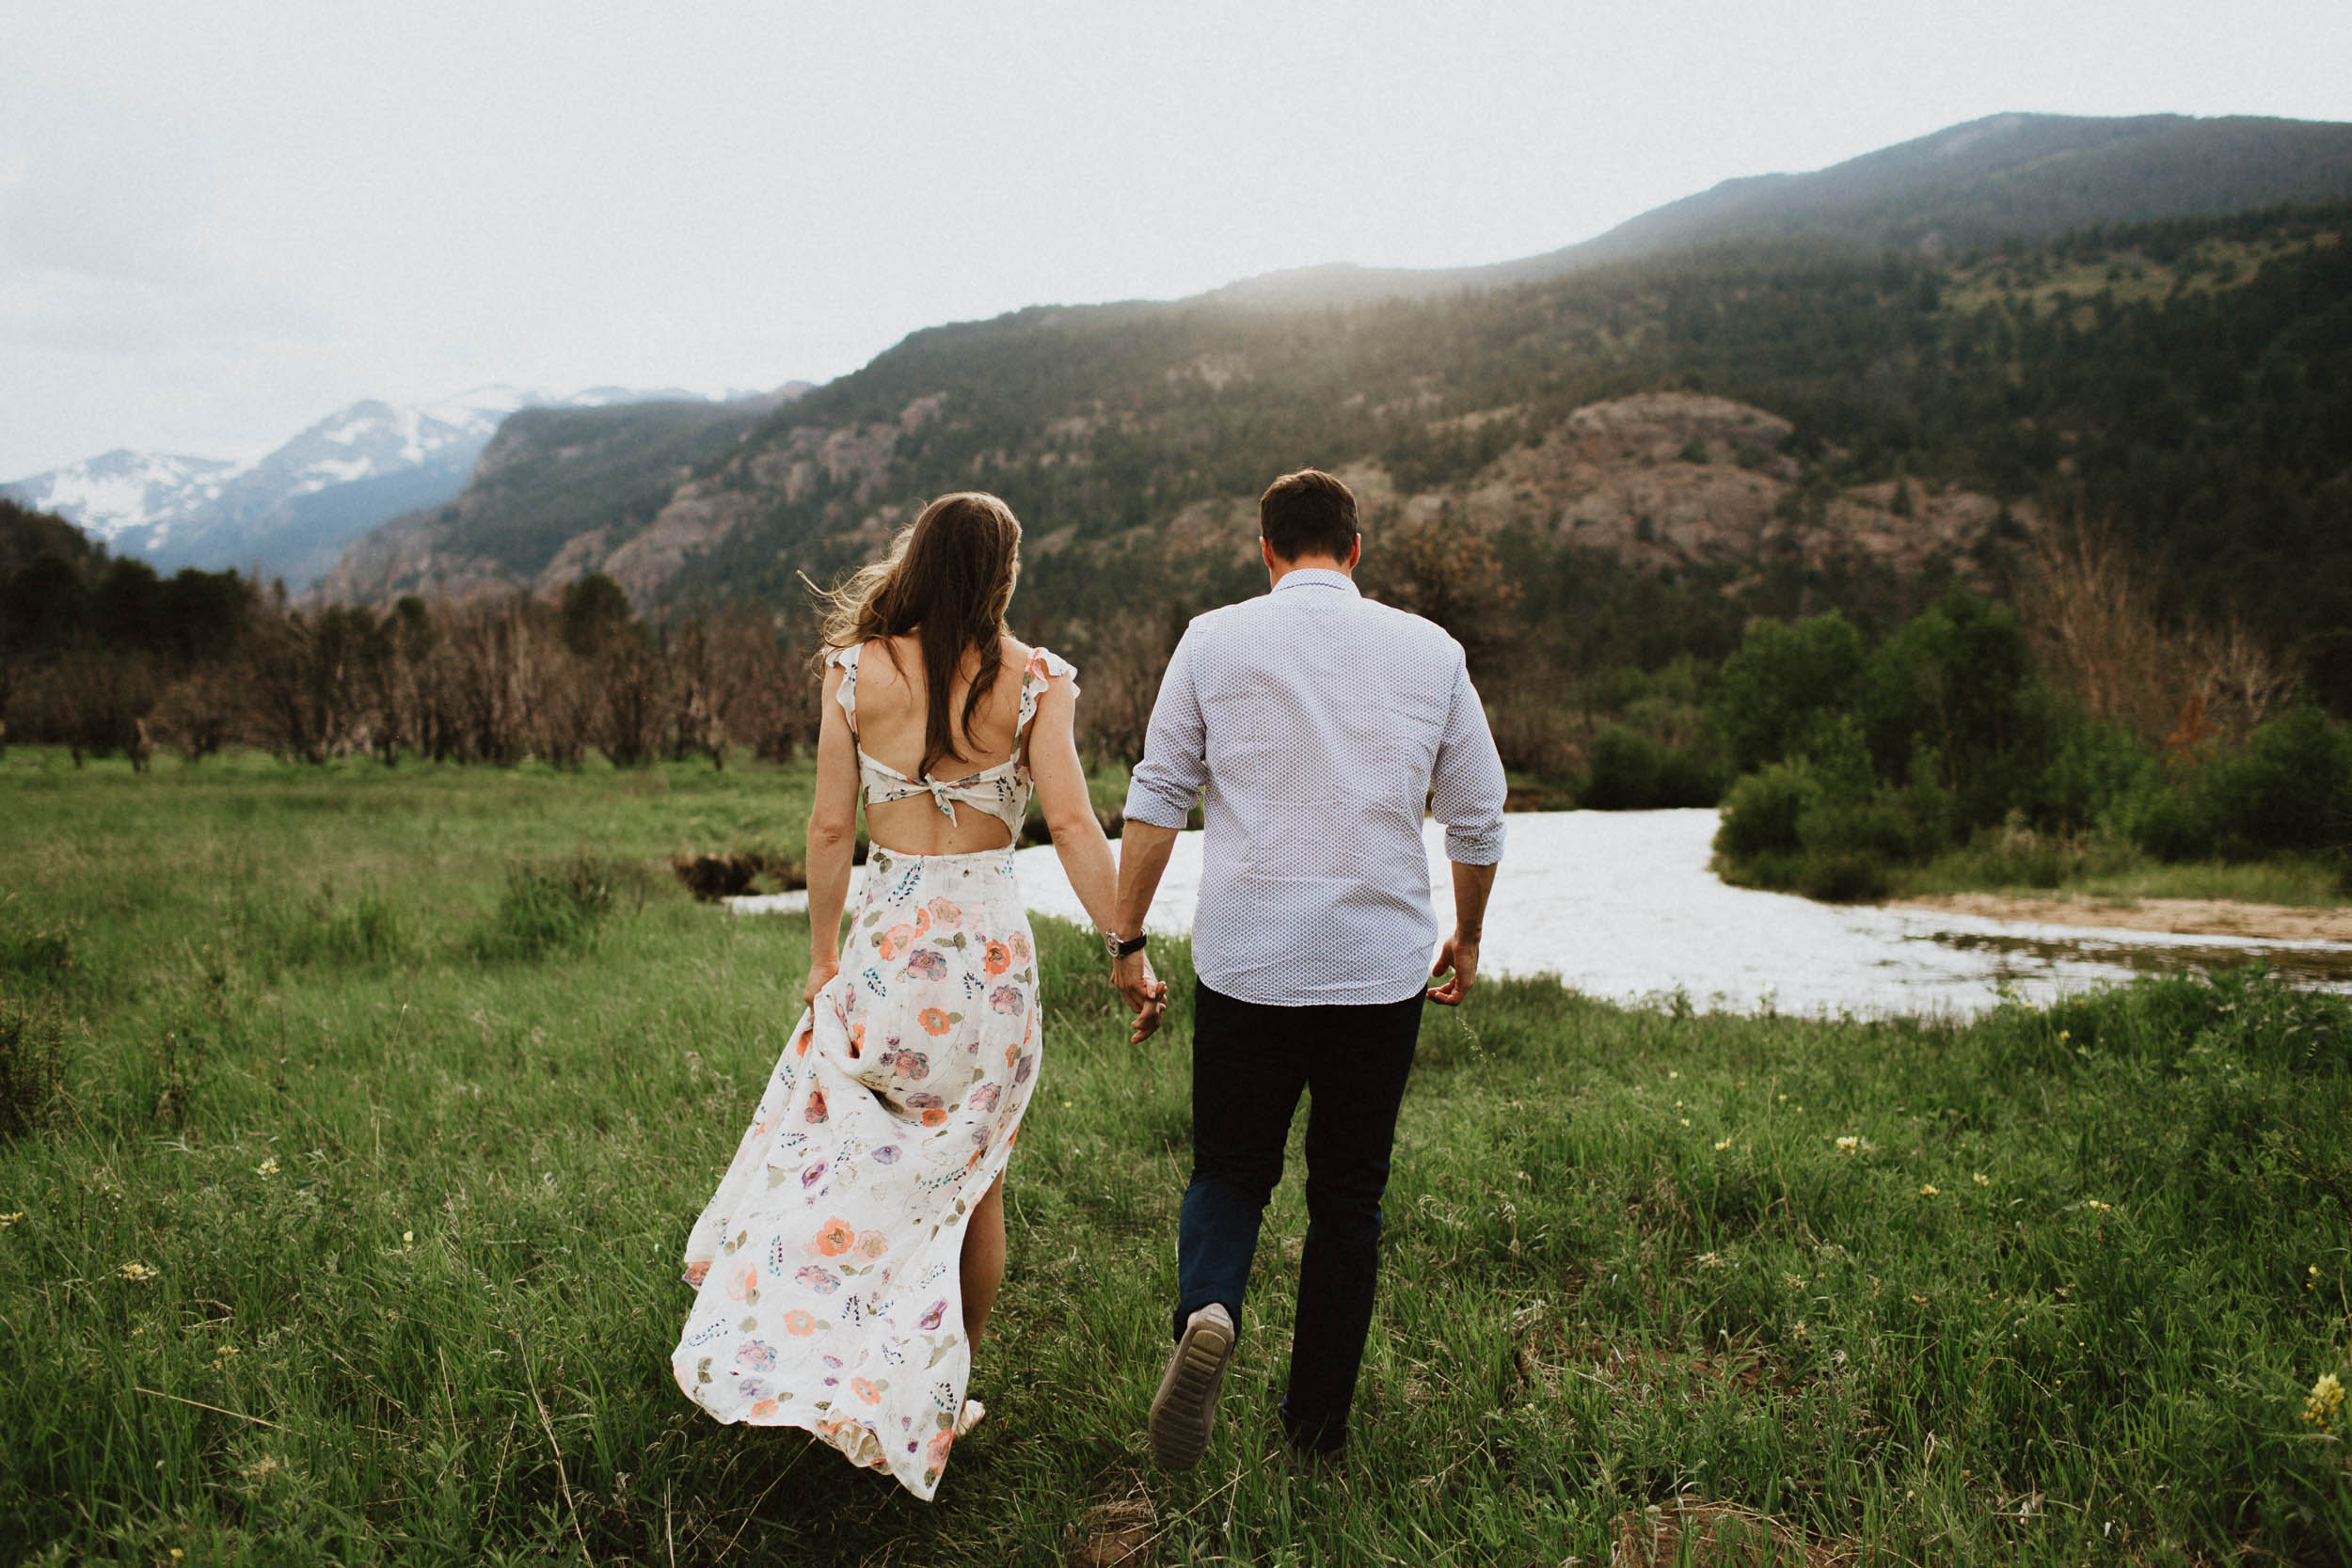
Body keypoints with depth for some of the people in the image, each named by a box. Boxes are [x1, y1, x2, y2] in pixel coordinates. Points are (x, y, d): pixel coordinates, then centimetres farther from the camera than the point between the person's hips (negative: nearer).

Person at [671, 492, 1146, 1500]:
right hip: (992, 943, 0)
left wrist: (822, 952, 10)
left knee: (844, 1157, 15)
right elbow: (1073, 826, -10)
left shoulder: (858, 671, -3)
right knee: (974, 1173, 14)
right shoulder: (1032, 682, -5)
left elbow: (831, 827, -1)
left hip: (890, 943, 0)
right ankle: (944, 1394, 26)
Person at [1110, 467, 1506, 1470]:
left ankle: (1206, 1311, -15)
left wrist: (1127, 941, 7)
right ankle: (1318, 1422, 21)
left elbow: (1156, 798, 1)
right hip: (1383, 964, 1)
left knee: (1228, 1171, 14)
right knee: (1349, 1196, 14)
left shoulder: (1213, 640, 2)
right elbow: (1478, 818, 10)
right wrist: (1466, 938, 25)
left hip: (1246, 962, -1)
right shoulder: (1431, 651, 5)